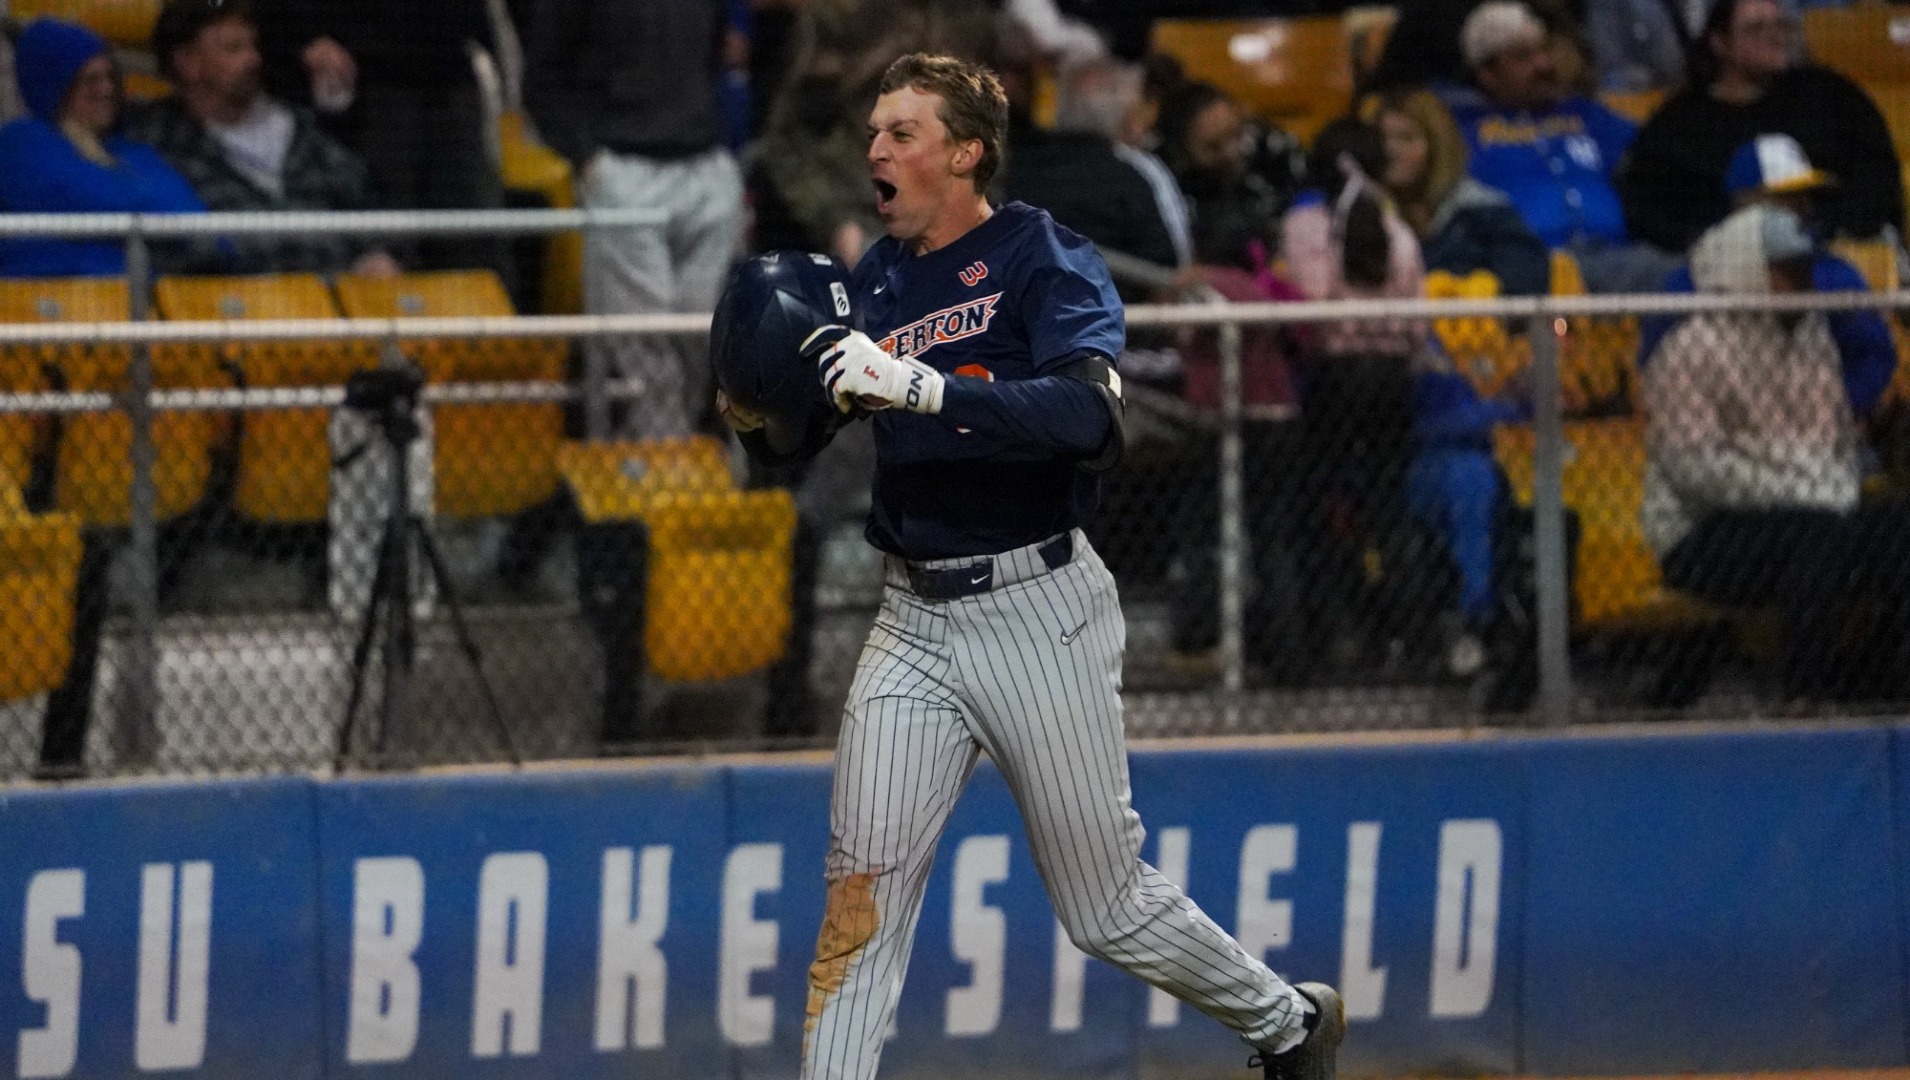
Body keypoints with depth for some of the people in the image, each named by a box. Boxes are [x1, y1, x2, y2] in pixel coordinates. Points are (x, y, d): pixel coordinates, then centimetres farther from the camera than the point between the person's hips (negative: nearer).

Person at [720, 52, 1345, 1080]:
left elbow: (1090, 419, -25)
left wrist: (918, 386, -33)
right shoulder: (873, 283, 10)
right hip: (913, 623, 5)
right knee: (861, 890, -8)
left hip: (1037, 610, -5)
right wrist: (754, 412, -8)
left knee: (1105, 909, 5)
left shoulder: (1044, 259, -8)